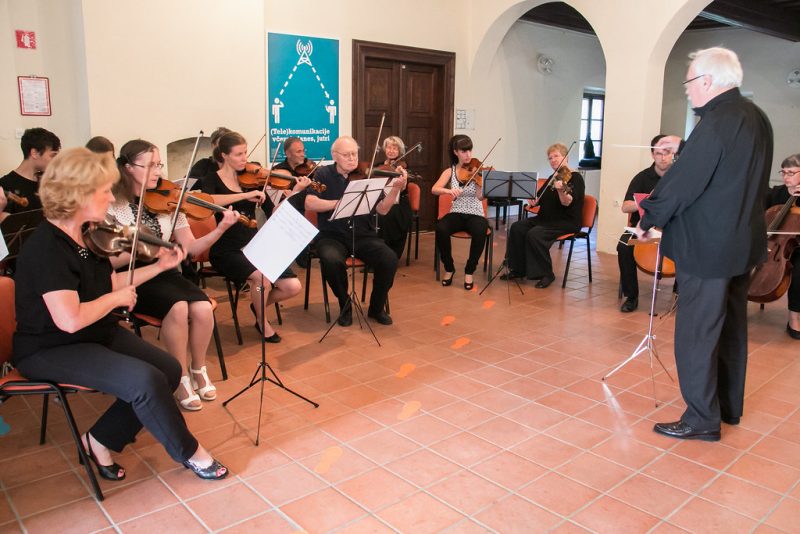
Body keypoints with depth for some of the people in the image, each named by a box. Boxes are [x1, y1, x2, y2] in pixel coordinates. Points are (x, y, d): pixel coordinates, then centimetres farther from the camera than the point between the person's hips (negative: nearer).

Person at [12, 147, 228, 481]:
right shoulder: (47, 247, -25)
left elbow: (108, 284, 12)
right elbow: (70, 320, -33)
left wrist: (159, 266, 8)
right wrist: (116, 298, -17)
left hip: (98, 334, 9)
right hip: (50, 350, -9)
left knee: (169, 370, -5)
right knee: (146, 380, -26)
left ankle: (101, 440, 9)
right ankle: (189, 452, -3)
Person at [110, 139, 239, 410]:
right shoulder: (112, 205, -9)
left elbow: (191, 248, 1)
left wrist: (220, 229, -13)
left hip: (165, 273, 4)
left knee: (202, 308, -25)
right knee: (178, 307, -32)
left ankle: (198, 369, 3)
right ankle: (182, 377, -10)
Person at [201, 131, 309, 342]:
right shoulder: (213, 180, -1)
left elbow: (272, 213, 2)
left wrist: (294, 191, -10)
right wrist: (245, 195, -29)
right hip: (226, 251, -4)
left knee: (293, 287, -12)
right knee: (262, 276, -33)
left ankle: (259, 304, 21)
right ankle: (262, 321, -2)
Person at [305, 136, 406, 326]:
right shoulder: (323, 175, 4)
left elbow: (382, 209, -5)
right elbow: (310, 204, -11)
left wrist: (395, 189, -22)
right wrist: (340, 202, -21)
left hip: (364, 235, 2)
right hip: (332, 236, -1)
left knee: (390, 260, -24)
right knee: (331, 260, -34)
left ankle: (377, 307, 2)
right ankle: (345, 306, -5)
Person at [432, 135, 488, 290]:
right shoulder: (450, 171, 3)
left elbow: (481, 197, -16)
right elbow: (434, 189, -12)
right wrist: (449, 191, -31)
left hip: (475, 215, -1)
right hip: (456, 214, 1)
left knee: (480, 232, -36)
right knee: (440, 228, -32)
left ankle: (469, 271, -12)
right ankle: (449, 268, -8)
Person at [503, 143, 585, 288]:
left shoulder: (575, 178, -8)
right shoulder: (553, 178, 16)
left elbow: (567, 202, -23)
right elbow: (539, 197, 18)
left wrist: (561, 190, -43)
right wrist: (532, 200, -5)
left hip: (567, 222, -8)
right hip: (546, 219, 8)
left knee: (534, 234, -30)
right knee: (517, 228, -13)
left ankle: (546, 274, -16)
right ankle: (518, 269, -6)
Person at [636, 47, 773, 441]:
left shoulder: (717, 121, -20)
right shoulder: (756, 118, 9)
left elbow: (682, 182, -19)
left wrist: (648, 221, -4)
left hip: (707, 247, -10)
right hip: (743, 242, 10)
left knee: (696, 333, 0)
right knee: (731, 327, 19)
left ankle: (702, 419, 9)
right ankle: (729, 406, 32)